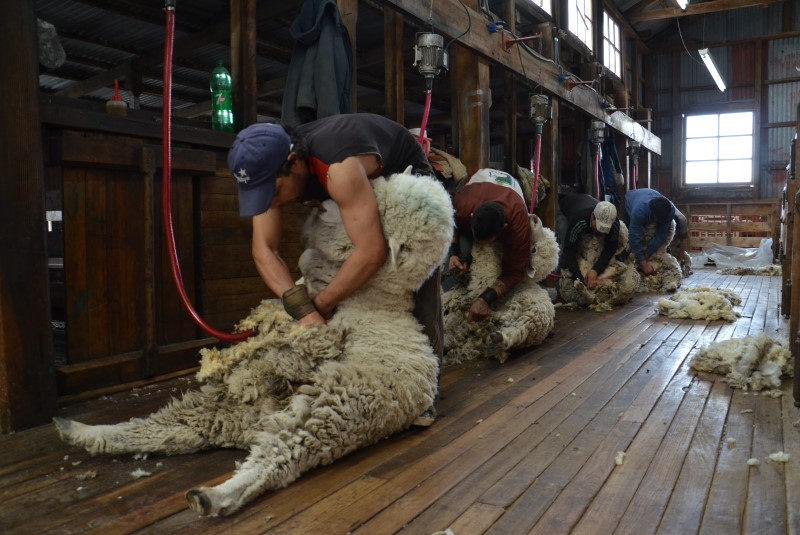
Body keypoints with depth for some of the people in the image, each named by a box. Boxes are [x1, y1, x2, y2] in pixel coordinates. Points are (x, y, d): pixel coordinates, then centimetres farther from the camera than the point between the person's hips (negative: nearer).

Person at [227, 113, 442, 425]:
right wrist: (301, 306, -41)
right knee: (348, 282, -3)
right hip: (361, 184, 6)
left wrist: (320, 304, -36)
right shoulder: (270, 169, -23)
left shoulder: (339, 168, -45)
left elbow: (372, 253, -50)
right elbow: (264, 250, -25)